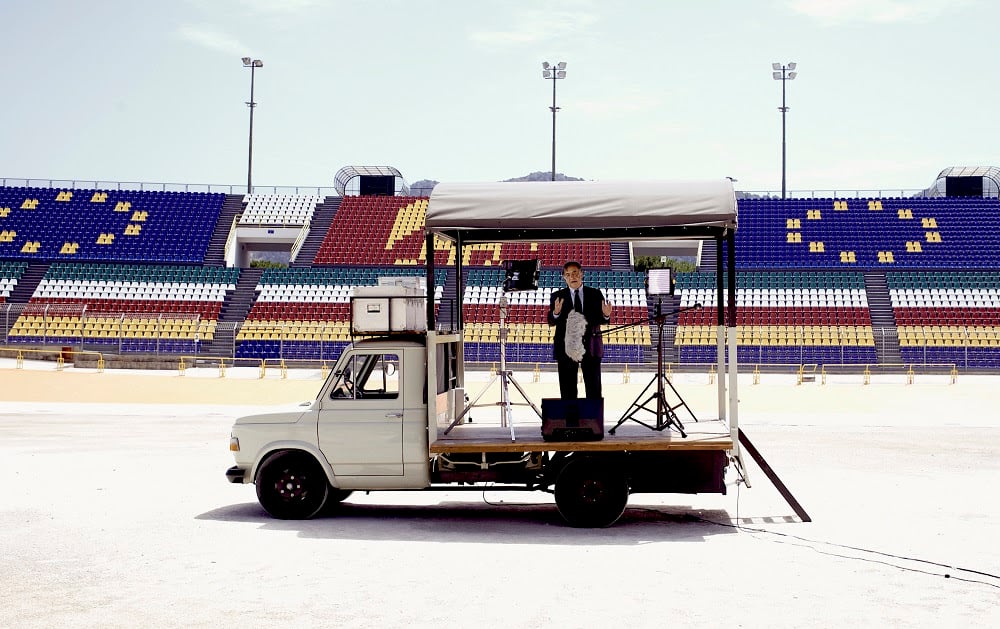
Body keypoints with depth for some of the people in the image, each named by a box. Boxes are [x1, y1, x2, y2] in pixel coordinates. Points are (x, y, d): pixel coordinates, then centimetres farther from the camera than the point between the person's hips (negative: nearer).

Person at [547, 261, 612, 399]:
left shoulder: (596, 294, 7)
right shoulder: (557, 297, 6)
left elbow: (600, 320, 3)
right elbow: (551, 321, -4)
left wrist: (606, 315, -20)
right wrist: (556, 313, -26)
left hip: (590, 347, 0)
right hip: (566, 347, 0)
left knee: (594, 389, 2)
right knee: (567, 391, 4)